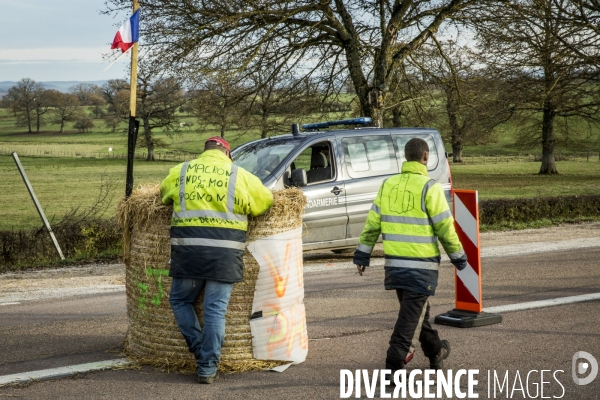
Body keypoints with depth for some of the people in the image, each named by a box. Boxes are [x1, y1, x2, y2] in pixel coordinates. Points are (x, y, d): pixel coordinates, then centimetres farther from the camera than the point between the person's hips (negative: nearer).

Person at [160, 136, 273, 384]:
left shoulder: (180, 172, 10)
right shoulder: (240, 176, 5)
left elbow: (164, 195, 26)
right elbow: (266, 201, 12)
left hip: (188, 249, 1)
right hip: (224, 252, 0)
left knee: (180, 300, 21)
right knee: (215, 310, 4)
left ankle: (200, 351, 13)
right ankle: (208, 368, 6)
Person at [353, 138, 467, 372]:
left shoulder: (388, 185, 6)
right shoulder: (429, 187, -11)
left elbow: (372, 224, 8)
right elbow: (445, 227, -10)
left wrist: (362, 255, 14)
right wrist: (458, 256, 2)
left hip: (394, 262, 6)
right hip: (421, 263, -6)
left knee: (417, 310, 21)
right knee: (412, 315, -3)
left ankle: (436, 352, 38)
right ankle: (394, 365, -10)